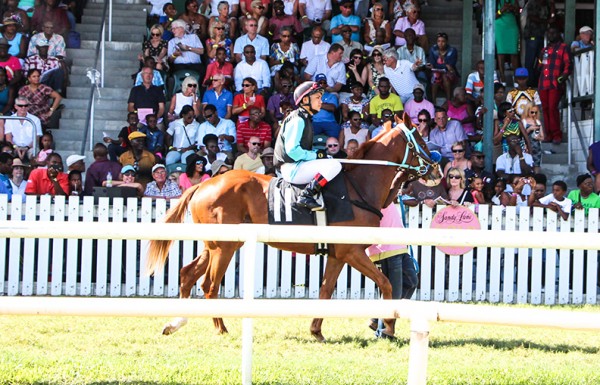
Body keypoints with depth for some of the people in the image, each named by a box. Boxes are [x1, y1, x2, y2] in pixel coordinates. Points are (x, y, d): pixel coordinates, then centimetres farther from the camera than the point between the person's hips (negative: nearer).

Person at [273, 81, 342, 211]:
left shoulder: (305, 119, 18)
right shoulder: (298, 120, -13)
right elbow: (292, 150, -21)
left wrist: (318, 154, 7)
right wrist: (316, 155, -14)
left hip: (297, 167, 10)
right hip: (292, 168, -10)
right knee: (334, 165, -22)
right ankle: (306, 196, -25)